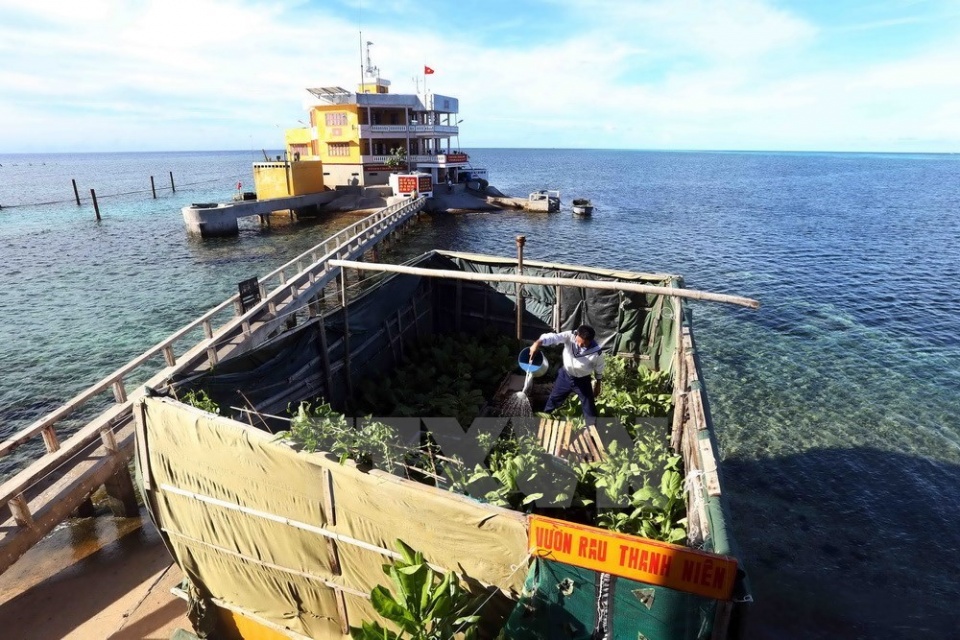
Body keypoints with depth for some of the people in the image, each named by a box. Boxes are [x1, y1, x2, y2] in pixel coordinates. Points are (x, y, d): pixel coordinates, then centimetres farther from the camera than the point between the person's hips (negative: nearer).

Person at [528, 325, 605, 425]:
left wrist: (597, 385, 4)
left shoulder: (596, 352, -29)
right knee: (553, 399, 22)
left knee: (589, 408, 11)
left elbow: (598, 369, -10)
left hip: (583, 381, -2)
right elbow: (554, 337, -46)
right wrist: (538, 343, -65)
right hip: (565, 375, 2)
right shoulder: (569, 336, -28)